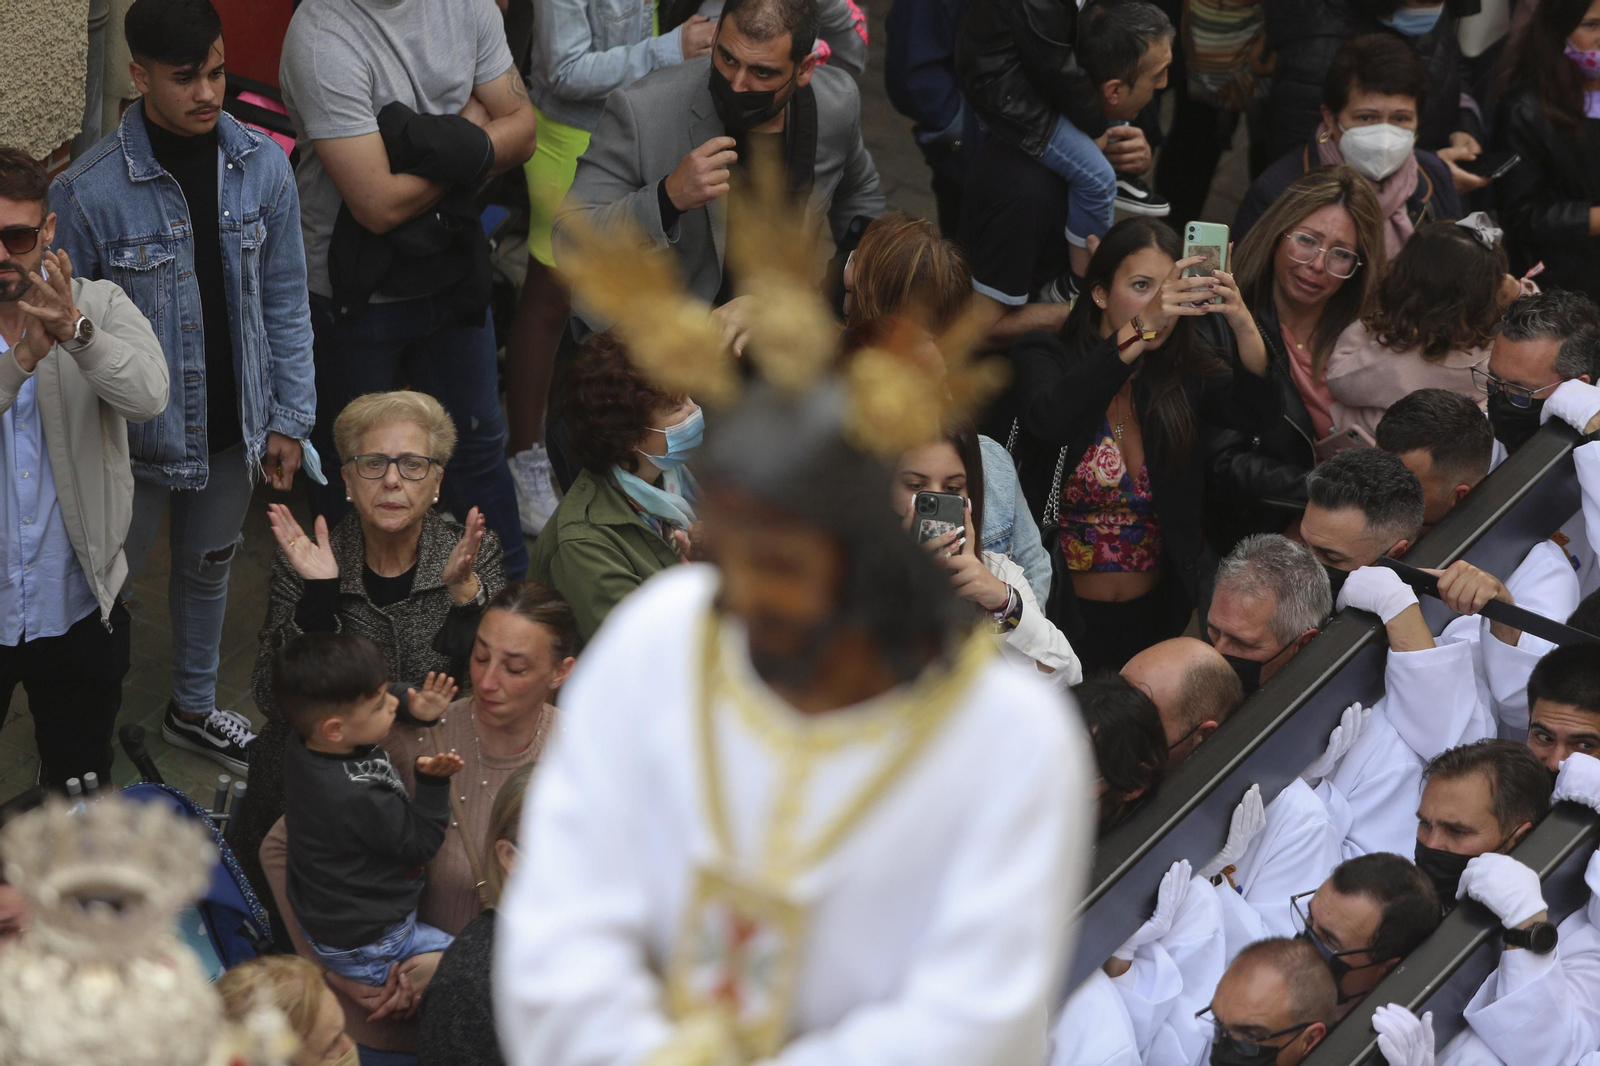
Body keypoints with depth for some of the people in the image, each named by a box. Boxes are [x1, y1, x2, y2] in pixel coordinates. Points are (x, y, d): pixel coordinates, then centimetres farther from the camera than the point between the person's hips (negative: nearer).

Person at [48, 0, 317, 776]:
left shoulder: (262, 167, -9)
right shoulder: (90, 191, -22)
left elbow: (284, 301, 1)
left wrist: (290, 419, 2)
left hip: (231, 428, 5)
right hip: (134, 440, -4)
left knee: (207, 569, 25)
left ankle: (193, 709, 46)